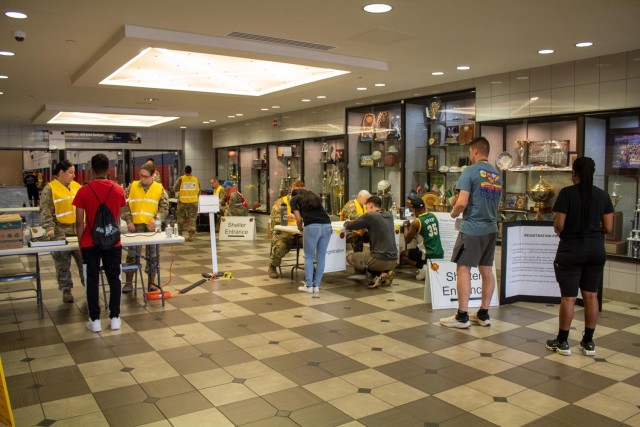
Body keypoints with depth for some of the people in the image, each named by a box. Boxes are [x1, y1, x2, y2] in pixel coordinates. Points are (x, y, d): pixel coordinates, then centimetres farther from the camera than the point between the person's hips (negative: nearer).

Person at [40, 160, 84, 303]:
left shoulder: (77, 186, 12)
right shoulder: (50, 189, -4)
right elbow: (45, 211, -10)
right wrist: (49, 227, -22)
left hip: (80, 230, 4)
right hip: (61, 232, -4)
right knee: (63, 264, 4)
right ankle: (66, 290, 15)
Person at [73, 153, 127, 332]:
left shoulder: (84, 191, -9)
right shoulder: (118, 190, -3)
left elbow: (80, 221, -7)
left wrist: (80, 241, 6)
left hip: (90, 243, -1)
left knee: (92, 280, 7)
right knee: (114, 279, 10)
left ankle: (95, 320, 11)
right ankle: (115, 318, 14)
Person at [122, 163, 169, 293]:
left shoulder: (160, 189, 2)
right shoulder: (132, 187, 3)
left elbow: (164, 208, 2)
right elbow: (125, 205, 4)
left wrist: (155, 219, -13)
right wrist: (129, 221, -6)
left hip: (152, 227, 0)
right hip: (135, 226, 0)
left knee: (152, 255, 6)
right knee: (132, 254, 5)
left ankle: (151, 283, 17)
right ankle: (128, 283, 16)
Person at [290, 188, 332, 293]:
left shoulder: (294, 199, 18)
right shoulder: (315, 196, 32)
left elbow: (299, 219, 10)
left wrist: (300, 229, 29)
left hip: (312, 227, -4)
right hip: (327, 226, 4)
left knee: (309, 257, 10)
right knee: (321, 257, 12)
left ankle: (309, 286, 13)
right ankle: (316, 286, 17)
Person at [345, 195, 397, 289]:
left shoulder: (370, 216, -10)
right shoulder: (389, 215, 10)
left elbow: (349, 226, -1)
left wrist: (347, 223, 20)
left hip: (381, 259, -7)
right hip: (394, 260, 8)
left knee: (350, 258, 13)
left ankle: (380, 274, -3)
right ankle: (387, 272, 8)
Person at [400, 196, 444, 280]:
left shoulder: (416, 222, -13)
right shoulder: (433, 216, 5)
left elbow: (407, 241, -2)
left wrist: (406, 226, 10)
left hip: (428, 255, -7)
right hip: (440, 255, 7)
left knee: (402, 254, 15)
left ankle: (421, 267, -6)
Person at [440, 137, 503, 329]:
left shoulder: (470, 171, -11)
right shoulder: (497, 175, 11)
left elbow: (462, 202, -18)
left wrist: (454, 212, 1)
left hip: (472, 228, -7)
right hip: (491, 228, 7)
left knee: (463, 269, -2)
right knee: (487, 270, 11)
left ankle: (462, 316, 0)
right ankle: (483, 314, 19)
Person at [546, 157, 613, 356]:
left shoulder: (567, 193, -11)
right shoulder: (603, 195, 1)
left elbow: (558, 225, -13)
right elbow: (608, 228, 2)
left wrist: (561, 230, 9)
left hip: (570, 251, -4)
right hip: (596, 251, 4)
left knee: (568, 297, 2)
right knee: (591, 296, 12)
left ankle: (562, 342, 12)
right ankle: (588, 342, 20)